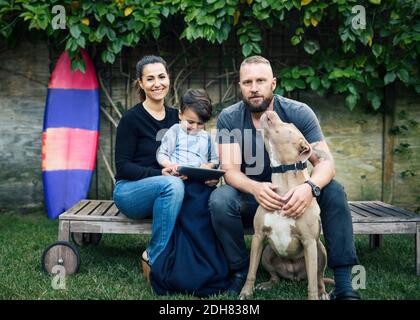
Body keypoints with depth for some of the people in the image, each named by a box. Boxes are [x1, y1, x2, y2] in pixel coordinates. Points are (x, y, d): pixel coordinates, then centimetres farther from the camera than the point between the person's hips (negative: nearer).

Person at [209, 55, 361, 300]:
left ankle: (344, 284, -21)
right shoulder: (229, 119, -11)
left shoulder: (299, 113, -12)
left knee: (333, 190, -25)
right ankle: (241, 271, -11)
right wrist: (255, 188, -43)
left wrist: (310, 187, -43)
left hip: (291, 196, 1)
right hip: (250, 197, 0)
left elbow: (325, 161, -19)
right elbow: (230, 169, -19)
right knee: (220, 200, -31)